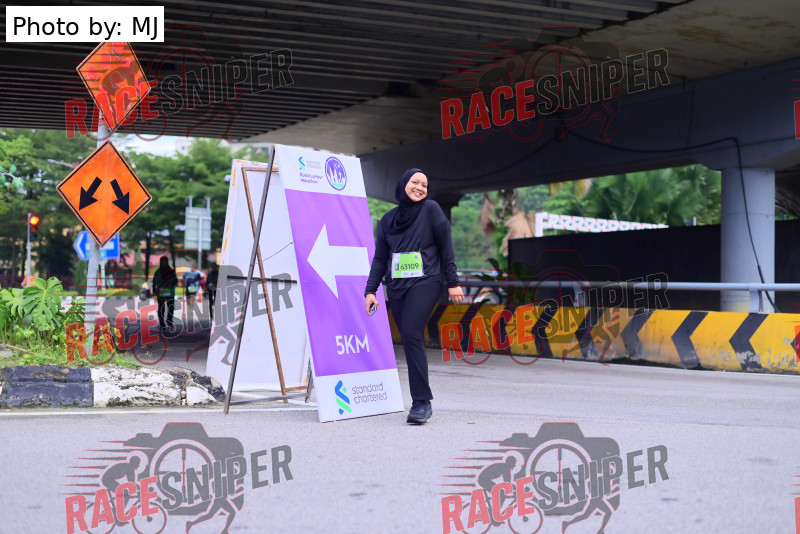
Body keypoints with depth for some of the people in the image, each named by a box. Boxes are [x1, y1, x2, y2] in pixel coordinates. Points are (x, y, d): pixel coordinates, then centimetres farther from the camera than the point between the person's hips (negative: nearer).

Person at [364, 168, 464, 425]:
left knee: (412, 335, -20)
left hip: (425, 282, -5)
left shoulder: (431, 210, 3)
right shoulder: (388, 220, 15)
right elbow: (380, 259, 15)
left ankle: (422, 402, -19)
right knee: (411, 341, 3)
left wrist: (453, 283, -2)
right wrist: (370, 290, 7)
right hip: (396, 286, 5)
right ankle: (422, 402, 10)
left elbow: (446, 248, 2)